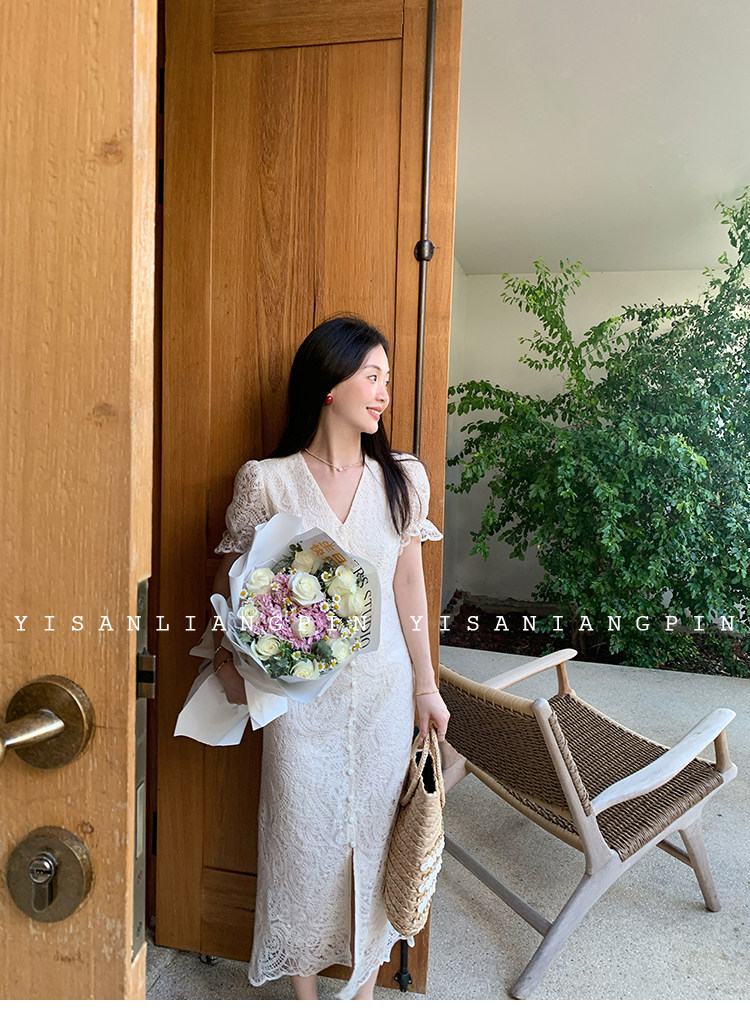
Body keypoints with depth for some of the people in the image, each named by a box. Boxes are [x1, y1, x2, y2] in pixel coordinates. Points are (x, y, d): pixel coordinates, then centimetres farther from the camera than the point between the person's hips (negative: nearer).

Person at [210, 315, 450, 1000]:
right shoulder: (267, 480, -9)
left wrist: (427, 685, 7)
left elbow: (409, 586, 4)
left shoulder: (403, 478, -1)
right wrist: (229, 659, -13)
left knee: (375, 826, 15)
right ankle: (306, 997, 39)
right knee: (302, 830, 12)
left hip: (383, 686, 2)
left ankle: (365, 987, 41)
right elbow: (231, 578, 0)